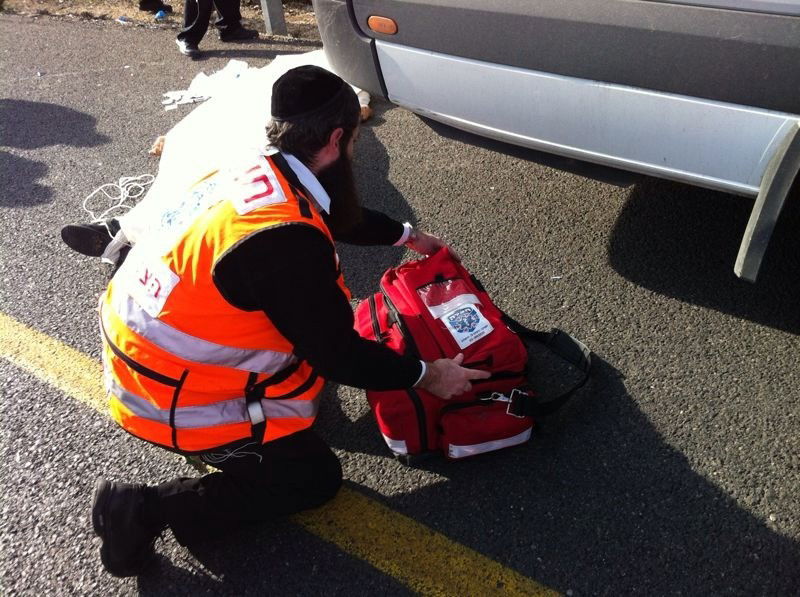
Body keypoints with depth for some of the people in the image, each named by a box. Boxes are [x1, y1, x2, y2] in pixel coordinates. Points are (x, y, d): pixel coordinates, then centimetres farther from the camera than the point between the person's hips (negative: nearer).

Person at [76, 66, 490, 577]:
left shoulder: (256, 172, -3)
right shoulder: (285, 239, -31)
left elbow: (340, 217, 17)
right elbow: (339, 355, -20)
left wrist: (407, 235, 31)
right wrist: (427, 375, -6)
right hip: (172, 398, -9)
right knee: (314, 475, 4)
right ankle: (147, 512, -1)